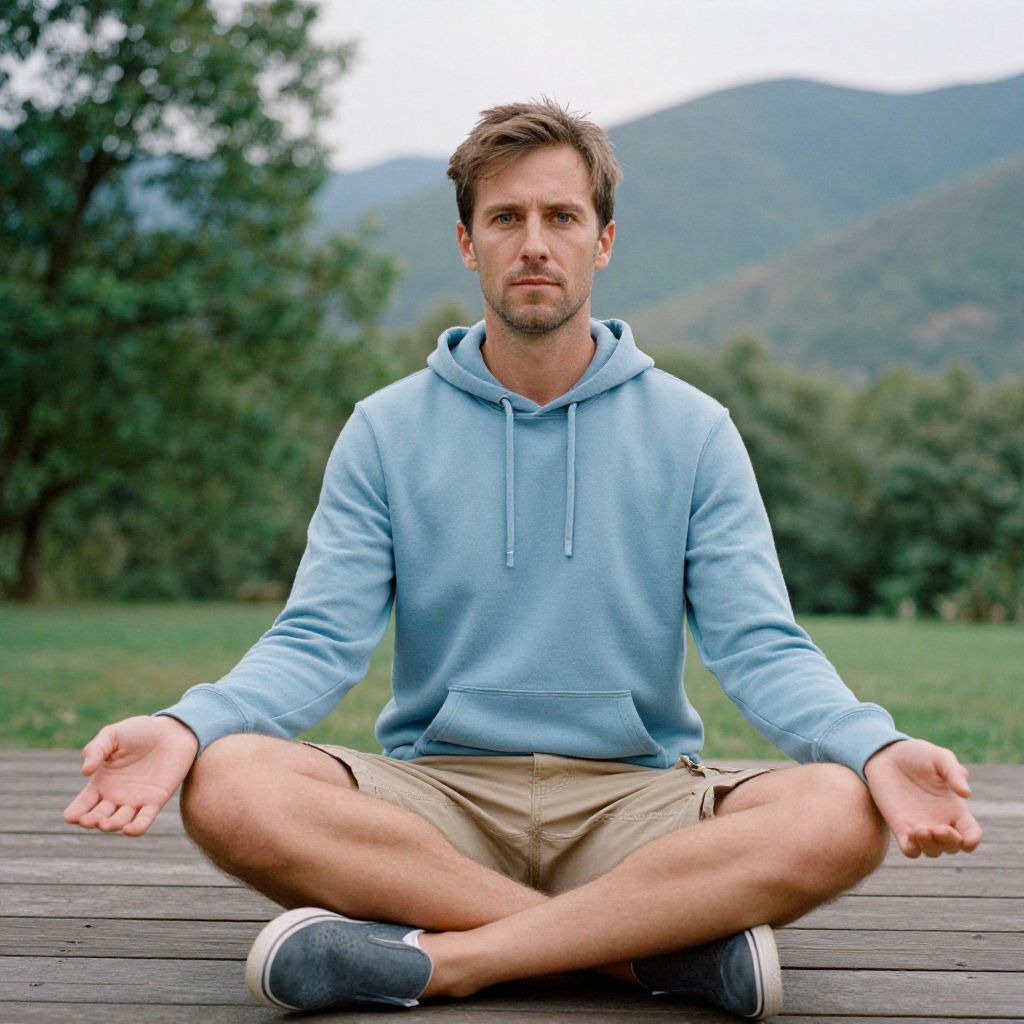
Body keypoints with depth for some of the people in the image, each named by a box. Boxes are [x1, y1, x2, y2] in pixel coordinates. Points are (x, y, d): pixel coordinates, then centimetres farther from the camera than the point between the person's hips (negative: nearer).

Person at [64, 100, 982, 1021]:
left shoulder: (692, 430, 6)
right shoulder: (385, 431, 7)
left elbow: (759, 645, -1)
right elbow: (320, 641, -1)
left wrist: (876, 747, -23)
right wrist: (187, 726, -22)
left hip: (636, 793, 0)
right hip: (439, 790, 1)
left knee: (839, 817, -30)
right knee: (229, 787, -30)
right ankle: (664, 941, -24)